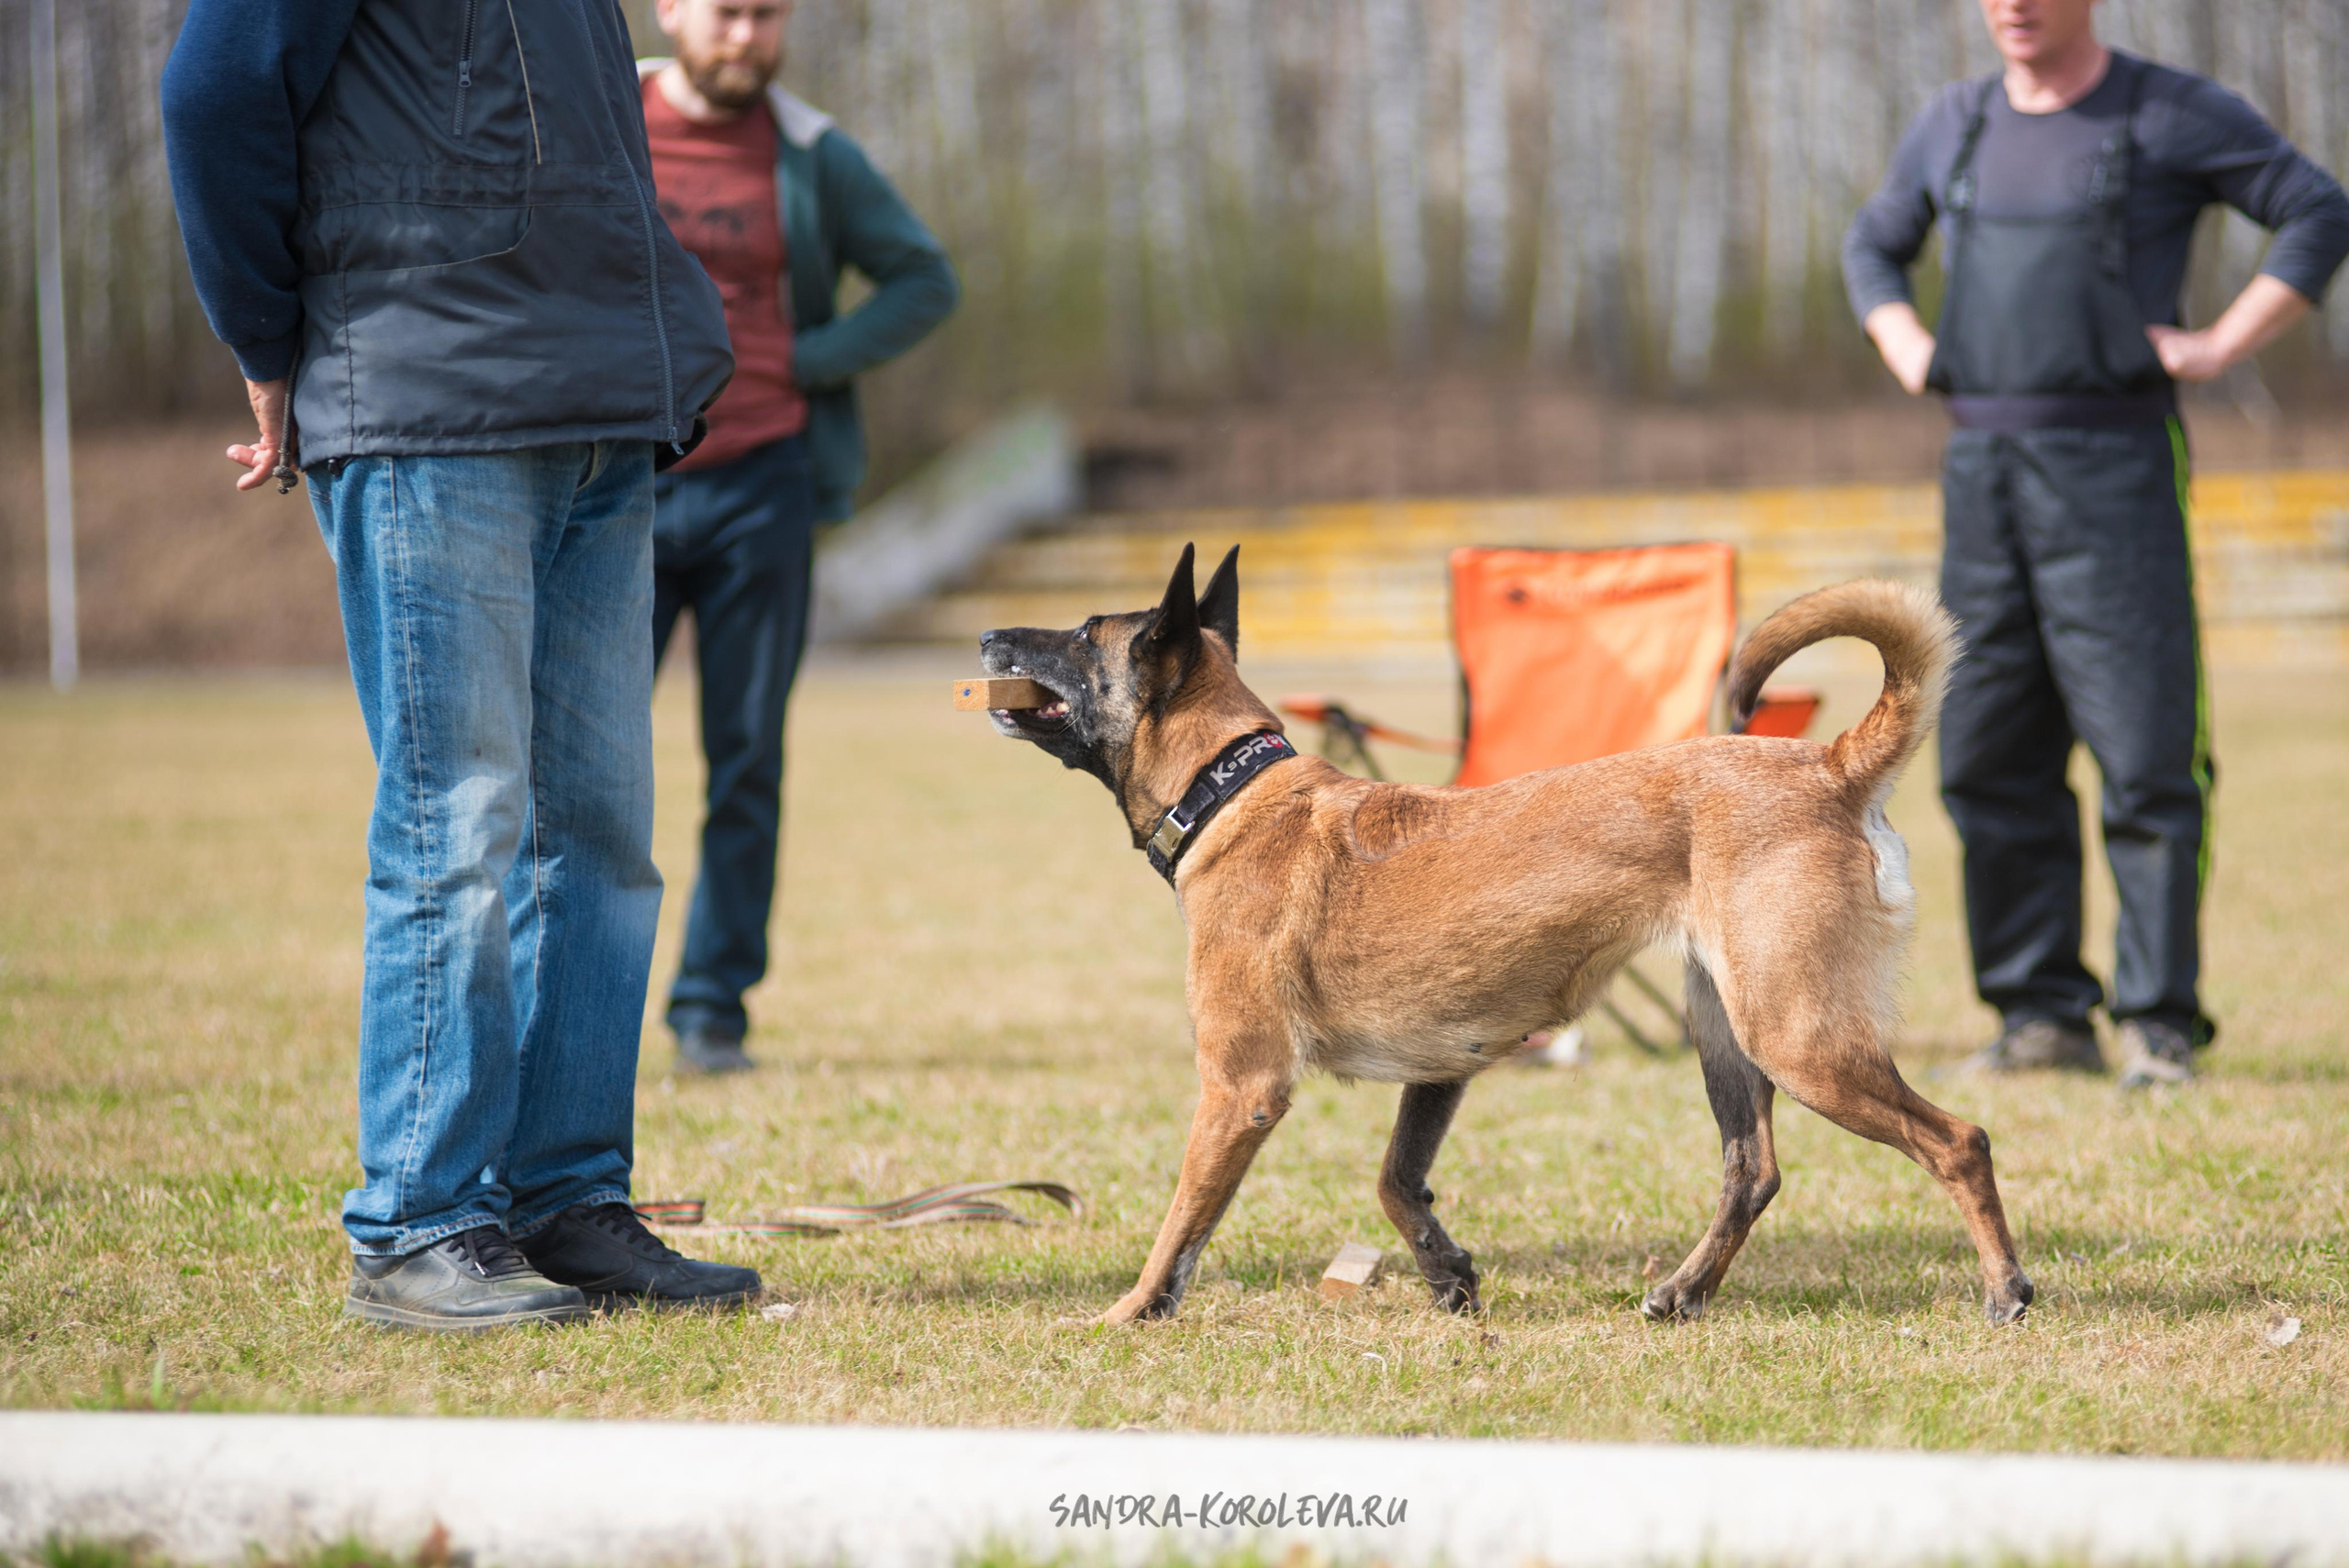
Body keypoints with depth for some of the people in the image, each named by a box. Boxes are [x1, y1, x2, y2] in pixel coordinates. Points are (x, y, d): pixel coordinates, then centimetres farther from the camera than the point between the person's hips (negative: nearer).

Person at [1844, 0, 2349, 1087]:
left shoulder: (2174, 117, 0)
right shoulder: (1955, 124, 15)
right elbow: (1873, 245, 30)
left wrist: (2223, 344, -9)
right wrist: (1906, 351, 13)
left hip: (2112, 464, -5)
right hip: (1979, 463, 5)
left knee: (2144, 756, -8)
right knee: (1988, 760, 5)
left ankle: (2157, 1024, -4)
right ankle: (2040, 1013, 12)